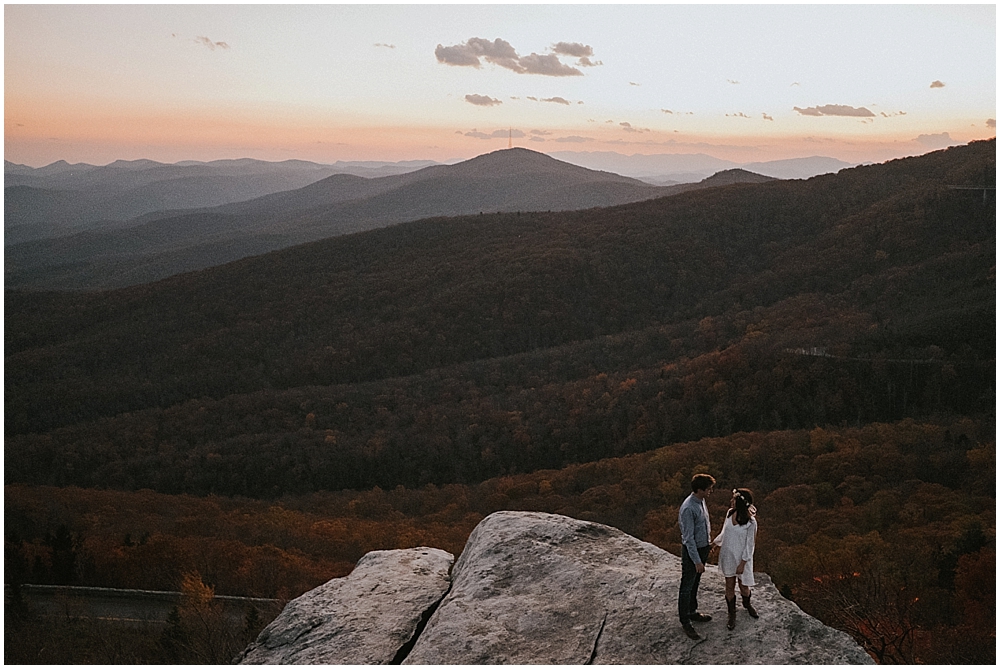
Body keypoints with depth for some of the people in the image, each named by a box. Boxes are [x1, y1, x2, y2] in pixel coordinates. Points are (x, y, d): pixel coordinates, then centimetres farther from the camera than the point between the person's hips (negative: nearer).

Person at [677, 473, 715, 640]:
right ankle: (685, 622, 15)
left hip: (702, 548, 9)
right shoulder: (688, 509, -30)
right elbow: (688, 537, -27)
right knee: (687, 587, 4)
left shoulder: (701, 501, -1)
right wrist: (697, 561, -24)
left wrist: (708, 544, 23)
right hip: (692, 551, -9)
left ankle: (692, 612, 40)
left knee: (695, 584, 24)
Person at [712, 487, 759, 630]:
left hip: (742, 558, -4)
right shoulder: (730, 513, -7)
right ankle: (732, 614, 29)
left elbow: (749, 545, -16)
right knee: (730, 585, 12)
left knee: (743, 586, 15)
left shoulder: (751, 522, -23)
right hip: (727, 555, 4)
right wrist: (714, 542, 12)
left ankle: (747, 604, 48)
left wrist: (742, 564, -13)